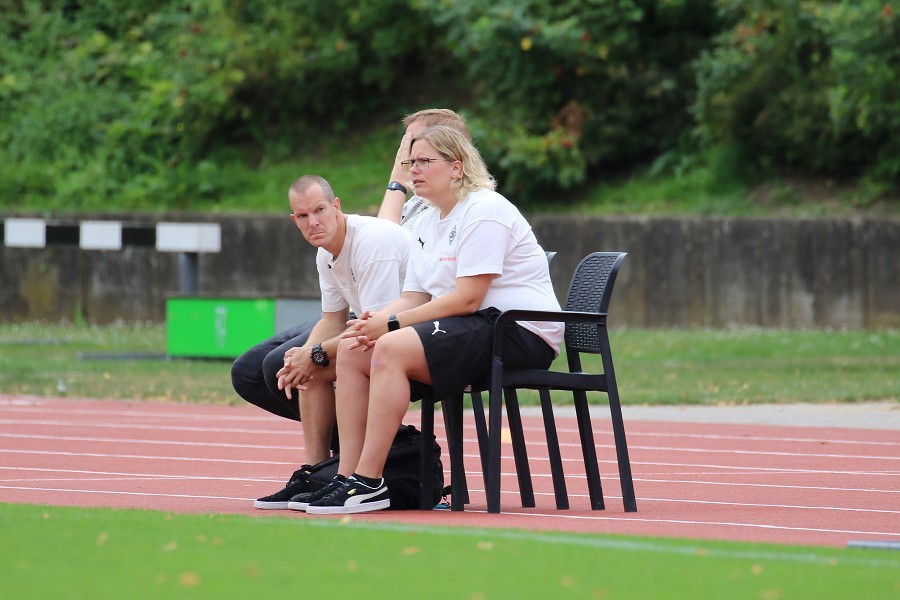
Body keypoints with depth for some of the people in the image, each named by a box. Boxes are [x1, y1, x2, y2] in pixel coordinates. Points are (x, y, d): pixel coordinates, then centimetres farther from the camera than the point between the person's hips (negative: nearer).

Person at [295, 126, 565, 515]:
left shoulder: (484, 211, -12)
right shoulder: (426, 224, 17)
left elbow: (466, 299, -20)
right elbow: (414, 299, 14)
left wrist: (391, 324, -19)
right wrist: (373, 322, -9)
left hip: (519, 334, -10)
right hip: (470, 331, 10)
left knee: (392, 349, -29)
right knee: (353, 351, -4)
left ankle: (369, 482, -29)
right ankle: (347, 476, -10)